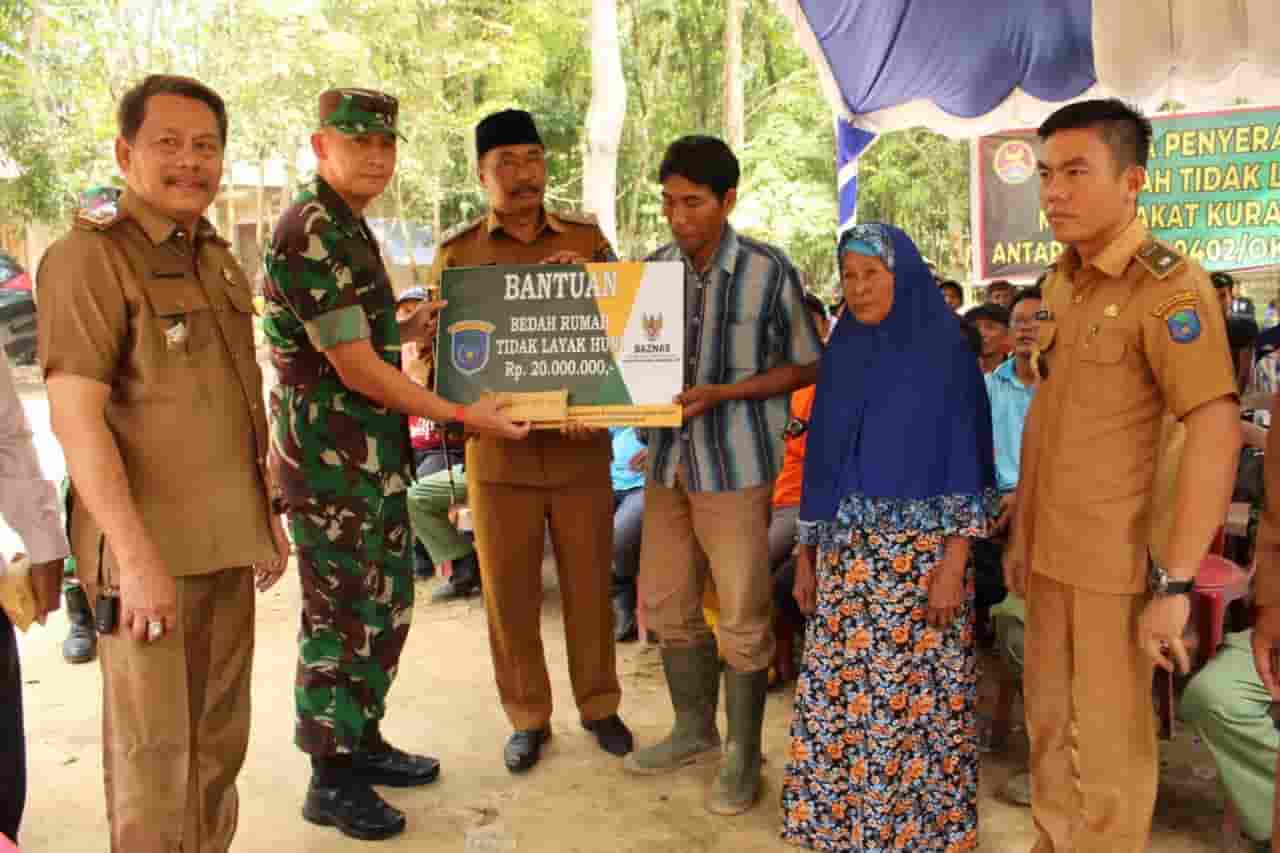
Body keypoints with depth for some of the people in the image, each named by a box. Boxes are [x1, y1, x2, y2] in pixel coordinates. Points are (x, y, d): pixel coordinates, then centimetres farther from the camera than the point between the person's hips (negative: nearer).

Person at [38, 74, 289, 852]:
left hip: (226, 545, 7)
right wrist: (137, 556, -21)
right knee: (154, 753, 1)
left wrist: (266, 517, 16)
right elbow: (76, 415, -17)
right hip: (151, 551, -7)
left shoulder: (222, 262, 14)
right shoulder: (90, 257, -10)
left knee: (220, 742, 16)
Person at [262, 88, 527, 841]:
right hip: (330, 460, -9)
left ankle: (364, 741, 34)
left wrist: (411, 327, 8)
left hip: (377, 455, 10)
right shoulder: (310, 232, -18)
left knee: (388, 605, 18)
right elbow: (355, 367, -21)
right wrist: (463, 414, -15)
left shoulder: (350, 226, 13)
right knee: (341, 617, 2)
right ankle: (331, 779, 19)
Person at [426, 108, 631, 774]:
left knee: (589, 585, 11)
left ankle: (599, 705, 30)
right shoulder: (457, 254, 3)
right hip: (499, 451, 0)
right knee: (509, 594, 9)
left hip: (581, 446, 1)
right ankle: (527, 717, 27)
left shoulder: (587, 239, 6)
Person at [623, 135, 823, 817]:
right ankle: (694, 729, 36)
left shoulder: (768, 271, -11)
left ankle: (744, 754, 25)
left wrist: (721, 393, -17)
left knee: (742, 619, 5)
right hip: (668, 459, 5)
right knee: (665, 606, 15)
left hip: (736, 462, -5)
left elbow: (807, 366, -5)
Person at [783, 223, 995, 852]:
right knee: (841, 687, 7)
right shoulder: (841, 352, 10)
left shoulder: (944, 351, -5)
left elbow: (963, 464, -7)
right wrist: (806, 554, 10)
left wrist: (953, 563, -14)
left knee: (913, 690, 0)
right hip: (845, 554, 5)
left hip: (919, 553, -4)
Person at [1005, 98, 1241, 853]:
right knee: (1047, 717, 19)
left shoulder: (1167, 284, -15)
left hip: (1119, 557, -7)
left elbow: (1217, 431, -23)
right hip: (1052, 550, 7)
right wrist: (1022, 530, 14)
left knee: (1110, 735, 7)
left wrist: (1176, 581, -25)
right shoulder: (1060, 281, 9)